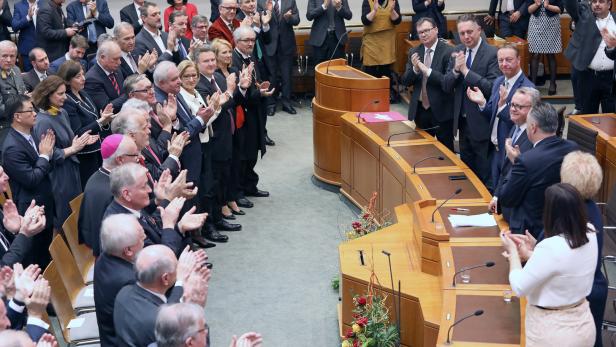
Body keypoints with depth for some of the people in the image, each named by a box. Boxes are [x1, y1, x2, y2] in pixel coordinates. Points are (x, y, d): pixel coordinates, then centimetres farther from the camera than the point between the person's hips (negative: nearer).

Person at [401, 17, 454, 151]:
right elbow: (405, 81, 3)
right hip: (420, 110, 5)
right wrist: (415, 69, -16)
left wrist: (427, 71, -24)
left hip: (441, 110, -5)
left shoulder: (448, 52, -10)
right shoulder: (414, 53, 6)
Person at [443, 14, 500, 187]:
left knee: (484, 172, 5)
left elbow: (492, 88, -24)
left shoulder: (492, 54, -14)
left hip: (482, 122, -6)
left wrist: (465, 70, -23)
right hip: (462, 119, 6)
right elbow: (446, 86, 4)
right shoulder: (458, 51, 5)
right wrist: (456, 70, -15)